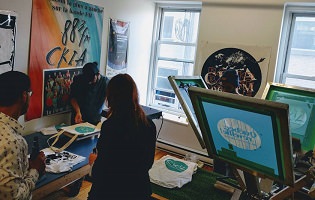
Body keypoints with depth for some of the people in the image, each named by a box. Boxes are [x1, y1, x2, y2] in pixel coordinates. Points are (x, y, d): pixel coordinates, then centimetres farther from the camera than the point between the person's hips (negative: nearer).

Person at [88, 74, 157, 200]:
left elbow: (102, 167, -17)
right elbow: (148, 163, 4)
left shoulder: (110, 126, -24)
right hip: (140, 188, 5)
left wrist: (93, 160, 3)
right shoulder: (149, 125, -7)